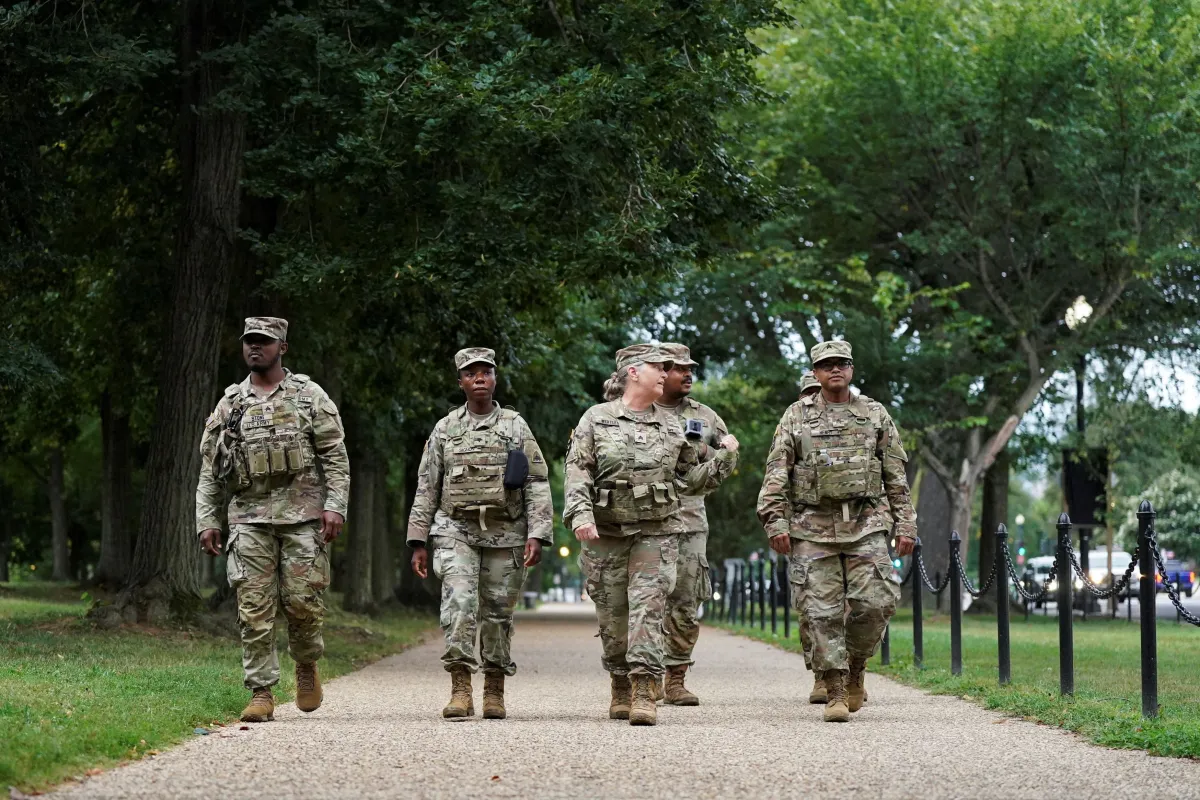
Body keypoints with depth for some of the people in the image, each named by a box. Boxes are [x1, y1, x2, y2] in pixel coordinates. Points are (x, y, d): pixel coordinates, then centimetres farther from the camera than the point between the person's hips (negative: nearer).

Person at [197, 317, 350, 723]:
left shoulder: (309, 396, 6)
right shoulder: (230, 404, 13)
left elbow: (335, 456, 2)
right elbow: (209, 468, 14)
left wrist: (335, 505, -10)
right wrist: (207, 520, 5)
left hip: (302, 515, -2)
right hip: (249, 518, 2)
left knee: (302, 599, -5)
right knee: (254, 609, -4)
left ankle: (307, 664, 23)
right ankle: (261, 693, -1)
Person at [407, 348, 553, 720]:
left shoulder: (516, 426, 6)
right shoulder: (445, 429, 9)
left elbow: (537, 484, 2)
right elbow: (426, 488, 10)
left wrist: (537, 535, -9)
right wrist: (418, 542, 4)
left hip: (506, 534, 0)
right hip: (456, 530, 0)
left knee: (498, 612, 4)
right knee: (459, 603, -18)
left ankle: (495, 692, 15)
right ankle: (460, 689, -19)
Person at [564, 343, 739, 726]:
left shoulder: (670, 426, 13)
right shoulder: (596, 418, 4)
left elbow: (692, 479, 18)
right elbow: (578, 470, -4)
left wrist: (725, 457, 5)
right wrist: (581, 513, -18)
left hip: (657, 531, 1)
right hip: (605, 531, -1)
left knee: (647, 606, -14)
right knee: (612, 615, 4)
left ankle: (644, 692, -20)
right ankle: (621, 690, 22)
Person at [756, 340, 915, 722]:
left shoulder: (875, 415, 12)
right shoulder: (797, 416, 9)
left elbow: (896, 476, 13)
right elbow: (776, 473, 4)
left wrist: (905, 524, 7)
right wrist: (776, 521, -6)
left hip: (866, 526, 1)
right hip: (813, 529, -1)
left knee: (875, 601, -11)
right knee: (821, 611, -5)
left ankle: (855, 666, 14)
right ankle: (835, 692, 1)